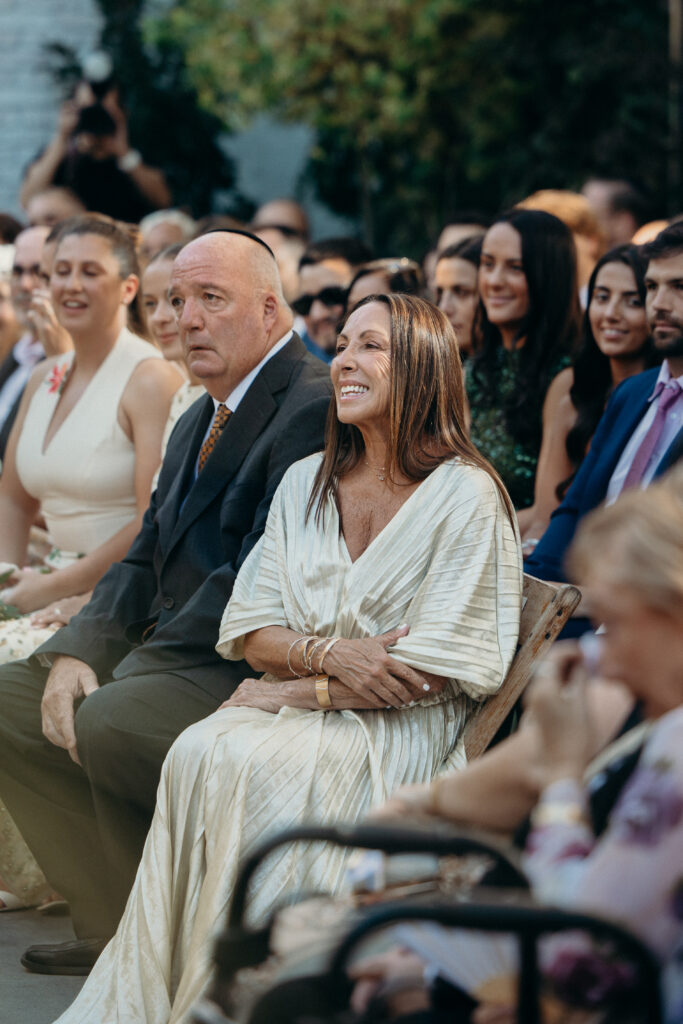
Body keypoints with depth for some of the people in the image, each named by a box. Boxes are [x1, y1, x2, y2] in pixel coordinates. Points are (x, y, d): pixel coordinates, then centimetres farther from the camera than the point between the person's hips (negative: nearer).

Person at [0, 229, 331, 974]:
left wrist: (151, 654, -15)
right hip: (171, 653, 10)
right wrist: (79, 651, -3)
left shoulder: (314, 406, -14)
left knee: (106, 722, -31)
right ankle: (112, 930, 2)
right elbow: (146, 560, 16)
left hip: (250, 664, -10)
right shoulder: (197, 423, 19)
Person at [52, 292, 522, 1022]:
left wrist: (301, 690, -11)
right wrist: (330, 653, -12)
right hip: (302, 703, 5)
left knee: (245, 763, -31)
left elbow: (441, 668, -11)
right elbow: (248, 631, 10)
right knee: (198, 752, -27)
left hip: (401, 730, -5)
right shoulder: (305, 483, 13)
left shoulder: (465, 495, -6)